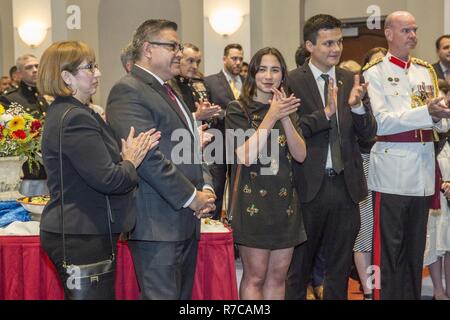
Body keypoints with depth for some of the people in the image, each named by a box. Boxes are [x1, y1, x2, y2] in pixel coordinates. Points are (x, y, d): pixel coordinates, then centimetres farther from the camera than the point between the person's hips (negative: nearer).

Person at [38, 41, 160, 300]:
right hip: (81, 238, -11)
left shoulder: (64, 112, 14)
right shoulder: (75, 118, -20)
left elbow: (96, 163, 12)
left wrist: (128, 155, -3)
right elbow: (107, 180, -24)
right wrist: (131, 162, -6)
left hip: (72, 232, 11)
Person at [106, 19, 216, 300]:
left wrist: (206, 187, 4)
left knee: (183, 295, 16)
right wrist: (192, 197, -15)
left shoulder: (169, 92, 19)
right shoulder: (128, 91, -12)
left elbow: (191, 146, 22)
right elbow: (147, 156, -21)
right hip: (157, 224, -9)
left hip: (186, 221, 10)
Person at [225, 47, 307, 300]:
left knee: (278, 276, 10)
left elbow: (300, 155, -1)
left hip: (285, 201, 5)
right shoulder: (238, 110, -2)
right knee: (255, 277, 0)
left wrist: (286, 118, -15)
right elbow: (246, 157, -14)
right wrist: (271, 117, -18)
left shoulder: (288, 109, 11)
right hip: (253, 200, -4)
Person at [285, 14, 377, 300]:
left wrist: (357, 106, -17)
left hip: (345, 185, 4)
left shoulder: (351, 80, 4)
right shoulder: (293, 81, -8)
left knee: (340, 266, 17)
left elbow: (369, 133, 1)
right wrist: (325, 112, -26)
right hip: (309, 185, -4)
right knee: (299, 265, 13)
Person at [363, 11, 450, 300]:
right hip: (392, 171, -5)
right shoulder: (375, 73, -2)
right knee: (389, 246, -3)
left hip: (423, 170, 6)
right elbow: (381, 122, -14)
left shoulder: (426, 71, 14)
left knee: (416, 245, 13)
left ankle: (412, 294, 24)